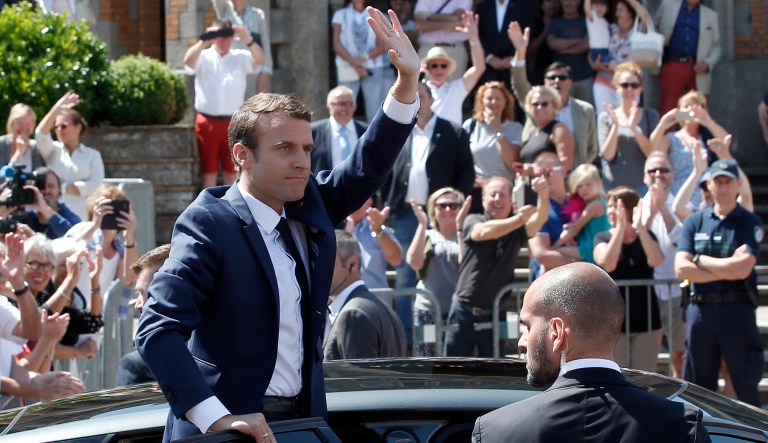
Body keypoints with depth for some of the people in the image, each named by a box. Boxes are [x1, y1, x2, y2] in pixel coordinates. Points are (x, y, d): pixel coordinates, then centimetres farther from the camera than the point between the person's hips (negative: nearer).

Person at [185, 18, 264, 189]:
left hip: (233, 123, 1)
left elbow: (259, 60, -13)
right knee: (208, 171, 4)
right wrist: (204, 41, -36)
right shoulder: (204, 57, 1)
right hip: (208, 122, -1)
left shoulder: (240, 58, 5)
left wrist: (249, 41, -33)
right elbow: (188, 61, -20)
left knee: (232, 171, 7)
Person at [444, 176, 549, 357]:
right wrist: (518, 219, -43)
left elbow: (539, 220, -18)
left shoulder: (516, 229, 0)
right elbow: (484, 231, -25)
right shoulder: (473, 221, -3)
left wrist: (544, 197, -42)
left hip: (496, 315, 1)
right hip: (464, 312, -1)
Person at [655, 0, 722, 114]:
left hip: (698, 71, 1)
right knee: (667, 112, -10)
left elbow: (716, 47, 12)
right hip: (672, 66, -1)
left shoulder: (710, 16, 12)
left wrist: (708, 63, -6)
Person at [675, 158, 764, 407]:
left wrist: (699, 260, -3)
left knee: (747, 388, 0)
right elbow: (681, 269, -2)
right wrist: (727, 270, -8)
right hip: (700, 310, 3)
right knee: (697, 388, 7)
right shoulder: (694, 222, 10)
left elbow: (742, 269, -13)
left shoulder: (750, 223, 2)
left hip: (737, 310, -3)